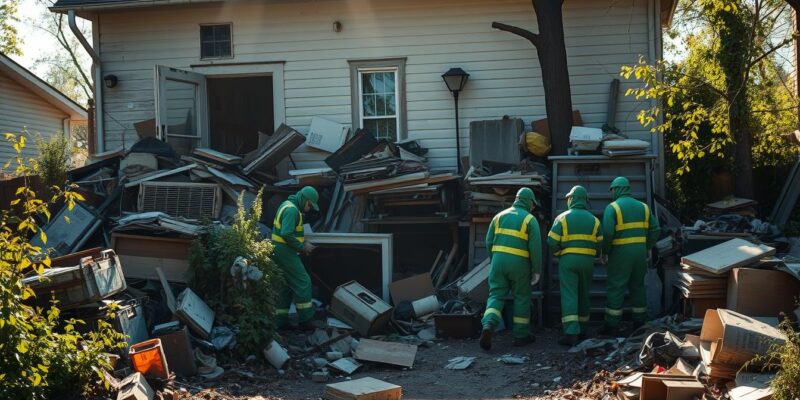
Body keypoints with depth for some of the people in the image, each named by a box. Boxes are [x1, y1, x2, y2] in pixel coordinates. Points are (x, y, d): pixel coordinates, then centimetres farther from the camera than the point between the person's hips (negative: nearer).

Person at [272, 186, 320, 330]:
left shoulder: (288, 205, 15)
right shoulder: (292, 210, -18)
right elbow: (286, 234, -27)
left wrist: (303, 243, 12)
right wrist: (302, 247, -16)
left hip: (280, 251, 10)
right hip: (285, 252, -10)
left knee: (286, 285, 14)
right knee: (303, 283, -5)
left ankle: (281, 321, 17)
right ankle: (305, 321, -1)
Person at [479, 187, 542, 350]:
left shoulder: (500, 216, 11)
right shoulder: (530, 220, -2)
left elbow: (489, 241, 9)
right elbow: (536, 248, -8)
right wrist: (537, 270, -1)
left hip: (499, 259, 3)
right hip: (519, 263, -3)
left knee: (496, 295, 4)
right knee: (521, 297, 11)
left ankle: (488, 325, -21)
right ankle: (521, 335, 17)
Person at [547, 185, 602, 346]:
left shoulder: (562, 218, -4)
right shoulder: (593, 220, 6)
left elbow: (552, 241, -9)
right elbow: (599, 243, 3)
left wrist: (558, 254, 9)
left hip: (567, 260, -3)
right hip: (587, 261, 4)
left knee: (569, 295, -7)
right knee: (583, 294, 17)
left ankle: (571, 333, -17)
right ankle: (582, 328, 27)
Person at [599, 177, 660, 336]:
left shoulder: (612, 207, -7)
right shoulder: (642, 206, 10)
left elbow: (607, 233, -17)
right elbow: (655, 229, 7)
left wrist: (605, 252, -6)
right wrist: (648, 247, 14)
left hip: (621, 252, -5)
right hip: (640, 251, 5)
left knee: (616, 287, -1)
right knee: (637, 286, 15)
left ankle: (612, 325, -1)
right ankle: (639, 323, 21)